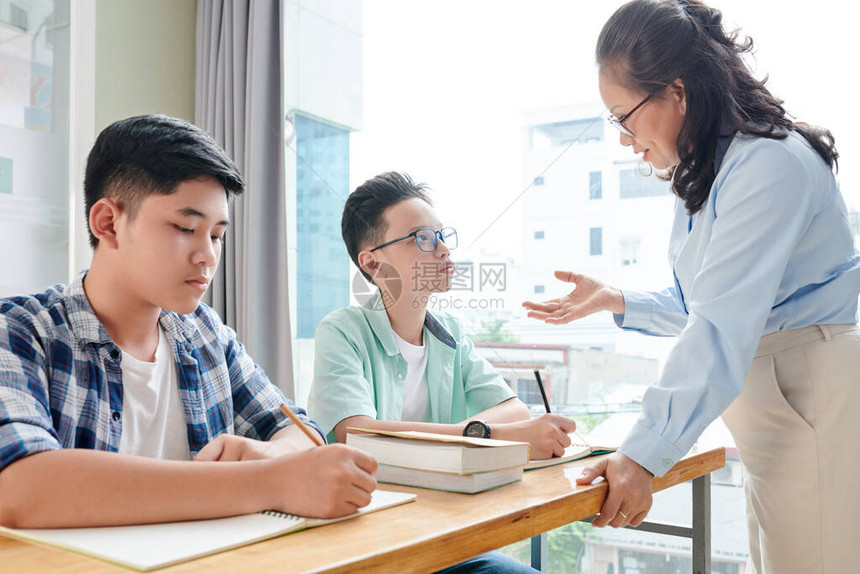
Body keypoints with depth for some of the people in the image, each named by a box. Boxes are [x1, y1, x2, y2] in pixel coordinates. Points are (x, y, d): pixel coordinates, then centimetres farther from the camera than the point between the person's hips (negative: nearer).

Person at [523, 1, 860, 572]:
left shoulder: (769, 165, -18)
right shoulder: (708, 173, 13)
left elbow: (723, 327, -27)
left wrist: (644, 454, -30)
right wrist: (618, 301, 7)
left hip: (814, 405, -9)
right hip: (768, 410, 9)